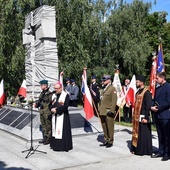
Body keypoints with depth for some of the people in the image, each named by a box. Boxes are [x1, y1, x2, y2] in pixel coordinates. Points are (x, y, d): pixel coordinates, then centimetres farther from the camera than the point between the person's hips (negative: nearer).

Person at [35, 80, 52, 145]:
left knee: (48, 125, -1)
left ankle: (48, 139, 7)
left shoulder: (49, 94, -12)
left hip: (47, 112, -9)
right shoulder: (42, 93, 13)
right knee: (43, 125, 14)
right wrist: (36, 104, 2)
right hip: (41, 111, 9)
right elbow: (39, 100, 22)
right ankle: (45, 138, 25)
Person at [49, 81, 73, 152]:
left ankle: (64, 146, 2)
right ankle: (55, 145, 18)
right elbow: (50, 105, 12)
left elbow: (66, 106, -15)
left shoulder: (66, 95, -7)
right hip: (54, 116, 6)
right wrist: (52, 109, -10)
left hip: (62, 115, -6)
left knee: (62, 130, -5)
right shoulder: (54, 95, 13)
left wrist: (56, 109, -17)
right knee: (55, 130, 9)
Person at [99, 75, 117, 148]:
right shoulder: (103, 89, 17)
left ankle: (110, 141, 11)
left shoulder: (112, 89, -7)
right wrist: (100, 109, 16)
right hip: (102, 112, 8)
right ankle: (106, 140, 22)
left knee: (110, 127, 0)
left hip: (108, 112, -7)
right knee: (104, 127, 12)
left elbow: (114, 101, -12)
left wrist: (111, 110, -17)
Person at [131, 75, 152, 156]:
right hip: (137, 117, 8)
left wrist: (146, 118, -20)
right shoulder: (138, 92, 13)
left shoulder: (146, 92, -13)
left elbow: (148, 106, -17)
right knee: (137, 133, 13)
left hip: (143, 117, -8)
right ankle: (136, 149, 22)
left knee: (143, 134, -1)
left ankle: (144, 150, 9)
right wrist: (134, 115, 17)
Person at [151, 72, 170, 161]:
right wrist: (152, 107, 0)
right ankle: (161, 151, 22)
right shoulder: (157, 88, 15)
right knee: (160, 135, 14)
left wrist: (158, 107, -14)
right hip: (157, 115, 8)